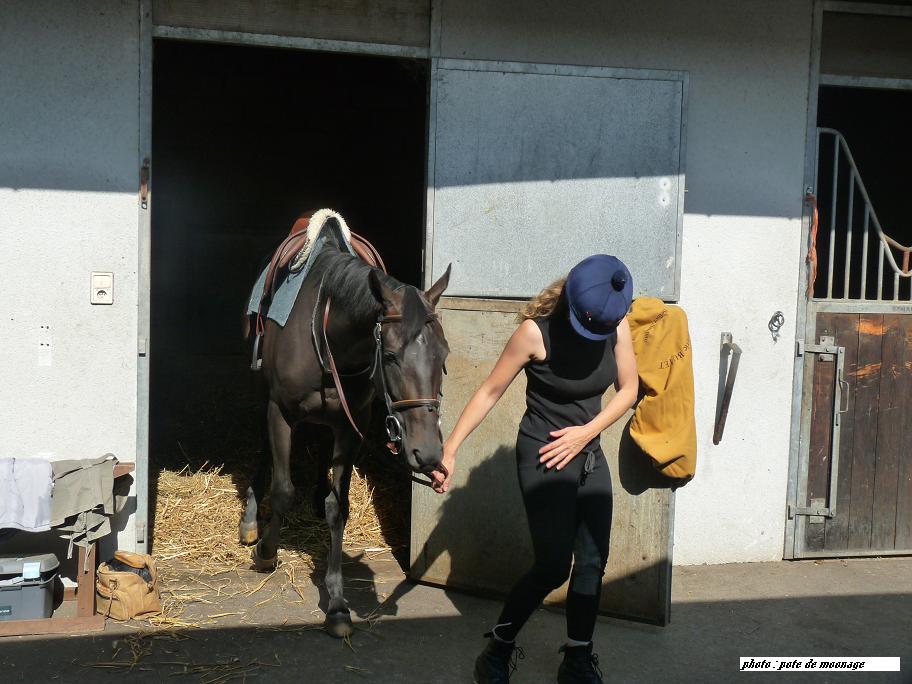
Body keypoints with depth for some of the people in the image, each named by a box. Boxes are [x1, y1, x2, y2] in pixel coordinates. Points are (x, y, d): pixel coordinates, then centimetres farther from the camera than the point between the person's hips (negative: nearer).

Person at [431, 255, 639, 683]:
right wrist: (450, 448, -17)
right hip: (543, 457, -5)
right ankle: (499, 647, 16)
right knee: (553, 566, -7)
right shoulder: (537, 330, -20)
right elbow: (491, 391, -14)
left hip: (588, 453, 6)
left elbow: (628, 389, 4)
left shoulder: (617, 325, -5)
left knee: (593, 561, 7)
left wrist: (587, 431, -10)